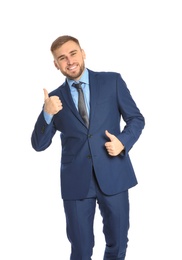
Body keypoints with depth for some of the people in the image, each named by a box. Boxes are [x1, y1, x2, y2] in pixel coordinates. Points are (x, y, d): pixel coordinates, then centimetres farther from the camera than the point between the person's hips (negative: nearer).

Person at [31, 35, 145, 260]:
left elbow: (136, 118, 6)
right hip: (76, 180, 1)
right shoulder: (55, 98, 6)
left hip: (113, 175, 0)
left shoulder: (112, 81, 3)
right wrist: (47, 114, -16)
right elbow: (39, 144, 2)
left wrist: (123, 140, -13)